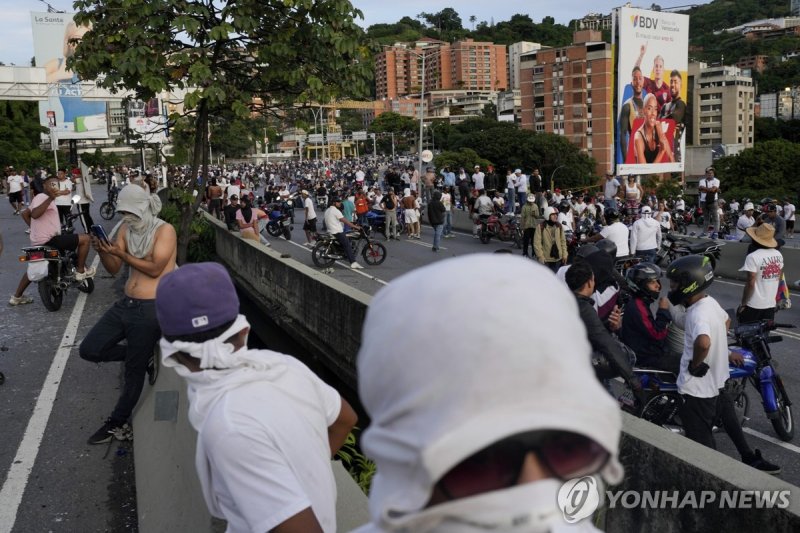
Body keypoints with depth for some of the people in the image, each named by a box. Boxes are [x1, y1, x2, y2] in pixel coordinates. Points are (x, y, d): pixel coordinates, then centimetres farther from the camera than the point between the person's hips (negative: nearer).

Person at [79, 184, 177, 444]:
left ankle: (117, 423, 20)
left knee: (134, 370, 4)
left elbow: (154, 269, -17)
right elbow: (114, 269, 8)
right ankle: (141, 354, 20)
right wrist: (103, 252, -12)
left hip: (151, 309, -7)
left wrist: (120, 253, -19)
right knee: (89, 349, 3)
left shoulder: (165, 230, -9)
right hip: (126, 304, 7)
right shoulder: (126, 229, 10)